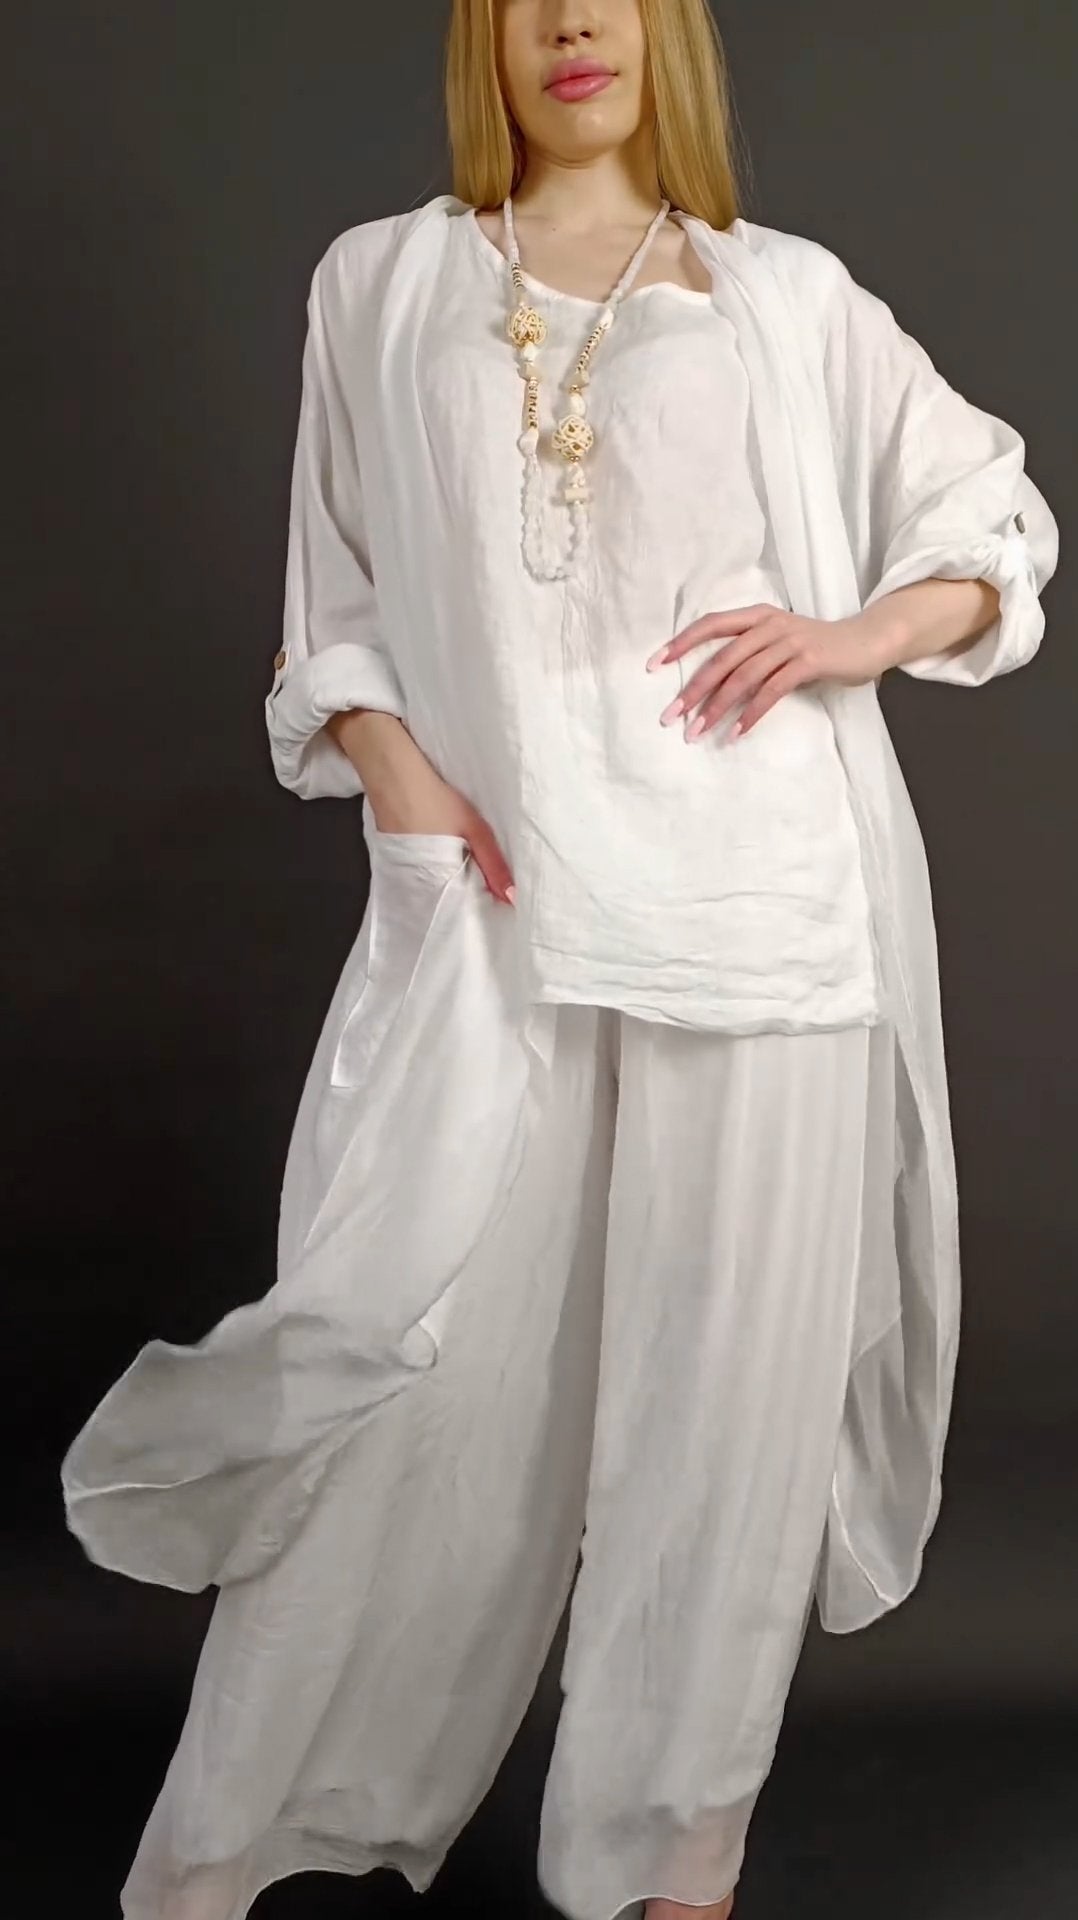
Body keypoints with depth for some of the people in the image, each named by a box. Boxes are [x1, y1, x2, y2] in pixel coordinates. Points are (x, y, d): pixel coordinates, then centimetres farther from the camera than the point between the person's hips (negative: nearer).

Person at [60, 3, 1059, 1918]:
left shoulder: (790, 295, 12)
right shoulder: (383, 283, 14)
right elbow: (336, 593, 13)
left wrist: (860, 636, -1)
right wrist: (392, 768, -5)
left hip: (760, 887, 1)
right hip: (493, 898, 0)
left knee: (725, 1368, 2)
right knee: (422, 1365, -5)